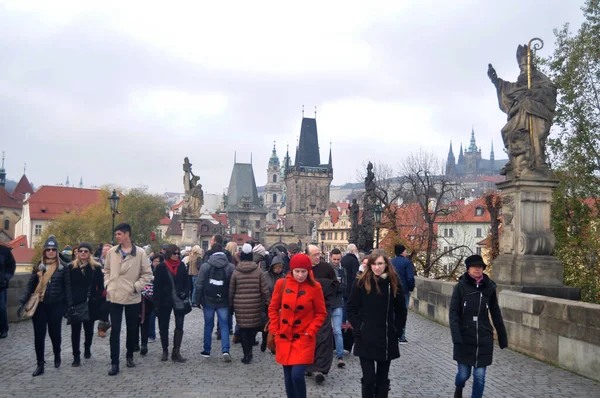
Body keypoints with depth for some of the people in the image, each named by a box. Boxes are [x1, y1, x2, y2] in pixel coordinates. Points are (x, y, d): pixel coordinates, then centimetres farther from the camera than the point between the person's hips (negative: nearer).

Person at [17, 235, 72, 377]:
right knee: (39, 335, 1)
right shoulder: (38, 267, 6)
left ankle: (57, 355, 35)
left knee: (55, 333, 7)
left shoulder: (63, 267, -1)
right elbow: (30, 286, 7)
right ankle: (40, 364, 11)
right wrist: (22, 302, -1)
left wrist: (69, 305, -3)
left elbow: (67, 287, 0)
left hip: (56, 306, -2)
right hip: (39, 305, 2)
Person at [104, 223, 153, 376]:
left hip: (133, 297, -1)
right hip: (114, 296, 1)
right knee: (115, 330, 1)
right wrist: (107, 284, 0)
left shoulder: (140, 252, -6)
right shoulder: (112, 251, 3)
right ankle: (114, 362, 6)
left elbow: (147, 274, -3)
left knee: (132, 329, 12)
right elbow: (107, 270, 14)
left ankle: (129, 355, 32)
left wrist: (136, 287, -11)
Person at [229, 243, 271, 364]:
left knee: (243, 329, 6)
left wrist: (231, 304, 17)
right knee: (254, 326, 15)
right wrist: (269, 302, 7)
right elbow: (264, 289, -2)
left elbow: (231, 290, 5)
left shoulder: (236, 272, -1)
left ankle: (247, 355, 8)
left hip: (240, 305, 0)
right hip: (255, 304, 0)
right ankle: (249, 350, 8)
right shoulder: (258, 271, -2)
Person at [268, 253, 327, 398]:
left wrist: (310, 332, -9)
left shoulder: (315, 287, -9)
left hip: (304, 339, -3)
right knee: (288, 376, 11)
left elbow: (321, 313, -2)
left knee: (297, 375, -14)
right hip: (284, 338, 3)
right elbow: (273, 308, 7)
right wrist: (274, 330, 1)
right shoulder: (281, 284, -3)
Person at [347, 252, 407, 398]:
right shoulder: (361, 283, -5)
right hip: (366, 339, -2)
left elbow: (401, 311, 10)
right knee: (369, 377, -2)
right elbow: (351, 308, -2)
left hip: (387, 339, 3)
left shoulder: (394, 284, 2)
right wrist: (358, 329, -8)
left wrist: (398, 330, 3)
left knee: (383, 377, 11)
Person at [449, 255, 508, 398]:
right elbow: (453, 312, -10)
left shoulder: (489, 287, 1)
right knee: (464, 374, 9)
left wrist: (502, 337, 9)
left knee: (480, 376, 3)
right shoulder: (460, 286, -6)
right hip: (464, 339, -1)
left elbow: (496, 314, 7)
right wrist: (456, 336, -21)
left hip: (484, 339, 2)